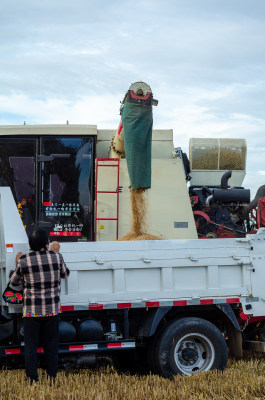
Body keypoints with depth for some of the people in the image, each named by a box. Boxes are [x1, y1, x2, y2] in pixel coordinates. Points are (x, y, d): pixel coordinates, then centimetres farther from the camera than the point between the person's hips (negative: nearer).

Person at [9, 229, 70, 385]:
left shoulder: (24, 261, -8)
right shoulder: (56, 257, -6)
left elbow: (14, 281, 7)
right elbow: (65, 274, 14)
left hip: (32, 310, -1)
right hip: (52, 310, 1)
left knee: (31, 346, 7)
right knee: (51, 345, 13)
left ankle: (33, 380, 6)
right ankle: (52, 377, 16)